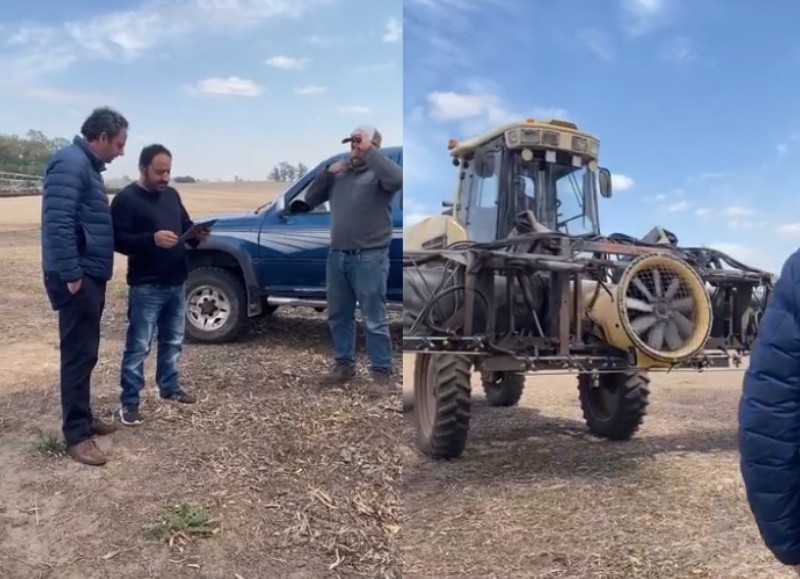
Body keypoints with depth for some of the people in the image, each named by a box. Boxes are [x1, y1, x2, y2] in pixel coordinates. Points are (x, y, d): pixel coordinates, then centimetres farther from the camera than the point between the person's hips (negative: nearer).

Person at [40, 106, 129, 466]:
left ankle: (83, 419, 26)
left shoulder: (87, 165, 17)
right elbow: (58, 223, -24)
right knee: (79, 354, -6)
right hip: (77, 277, -10)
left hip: (90, 275, 10)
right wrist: (70, 274, -24)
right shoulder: (70, 163, -16)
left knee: (86, 352, 15)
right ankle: (76, 435, 0)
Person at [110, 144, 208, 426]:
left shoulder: (172, 195, 12)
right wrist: (152, 239, -30)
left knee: (173, 341, 18)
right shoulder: (126, 198, -10)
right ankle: (129, 401, 6)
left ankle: (170, 387, 34)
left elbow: (185, 227, 20)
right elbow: (118, 240, -17)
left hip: (176, 283, 7)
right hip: (145, 287, -7)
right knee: (138, 345, -2)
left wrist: (197, 236, -3)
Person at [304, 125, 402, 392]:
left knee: (374, 319, -2)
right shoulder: (340, 174, 15)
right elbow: (310, 200, 16)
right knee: (339, 316, 14)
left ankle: (382, 372, 7)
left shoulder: (379, 173, -5)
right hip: (337, 256, 7)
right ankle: (344, 364, 27)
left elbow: (397, 179, -29)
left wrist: (370, 150, -22)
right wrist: (328, 172, 3)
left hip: (369, 259, -7)